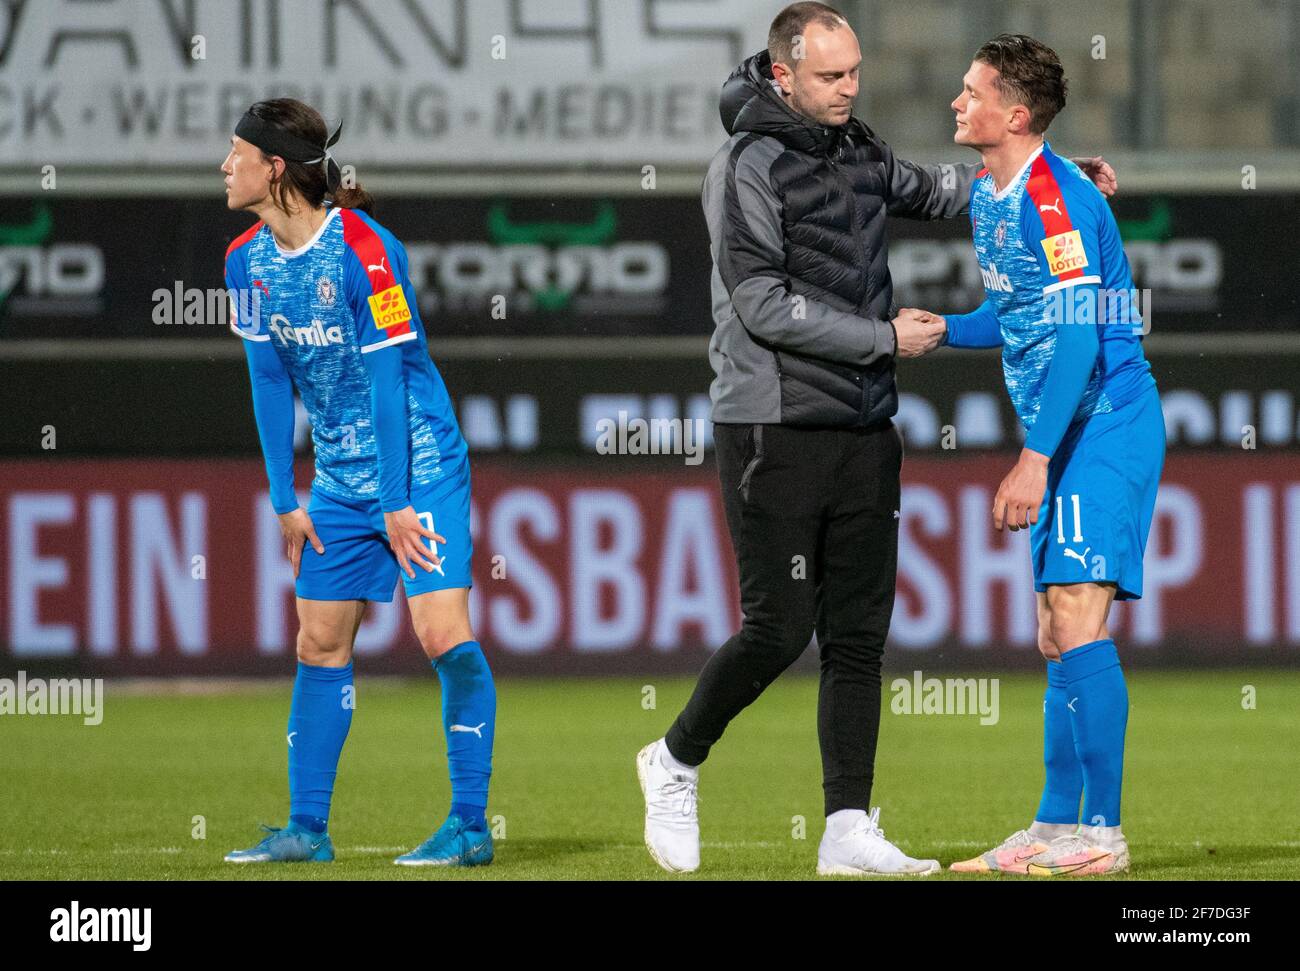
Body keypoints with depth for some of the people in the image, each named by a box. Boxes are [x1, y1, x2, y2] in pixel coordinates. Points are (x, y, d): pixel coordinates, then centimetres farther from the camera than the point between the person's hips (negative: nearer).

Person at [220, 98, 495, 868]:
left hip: (417, 465, -7)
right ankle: (308, 828, 14)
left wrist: (396, 503, -15)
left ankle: (471, 827, -10)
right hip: (340, 479, 7)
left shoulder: (364, 251, -19)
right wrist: (284, 500, 8)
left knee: (443, 633, -15)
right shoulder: (248, 261, 2)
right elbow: (270, 379, 9)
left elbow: (387, 379, -17)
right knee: (321, 642, 8)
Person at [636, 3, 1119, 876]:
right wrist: (884, 339, -14)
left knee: (859, 634, 3)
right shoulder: (749, 167, -11)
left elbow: (934, 191, 30)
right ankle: (676, 762, 15)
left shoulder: (857, 149, 11)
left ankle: (849, 830, 5)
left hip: (862, 430, 7)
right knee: (780, 629, -8)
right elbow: (763, 304, -17)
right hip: (775, 432, -7)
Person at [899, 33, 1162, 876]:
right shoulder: (988, 197, 12)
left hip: (1106, 421, -10)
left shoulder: (1057, 199, -18)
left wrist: (1034, 458, -26)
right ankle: (1057, 827, 17)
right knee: (1058, 633, 12)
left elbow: (1078, 337, -23)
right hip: (1066, 436, 10)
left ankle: (1101, 834, -14)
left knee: (1077, 616, -15)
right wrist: (944, 329, 7)